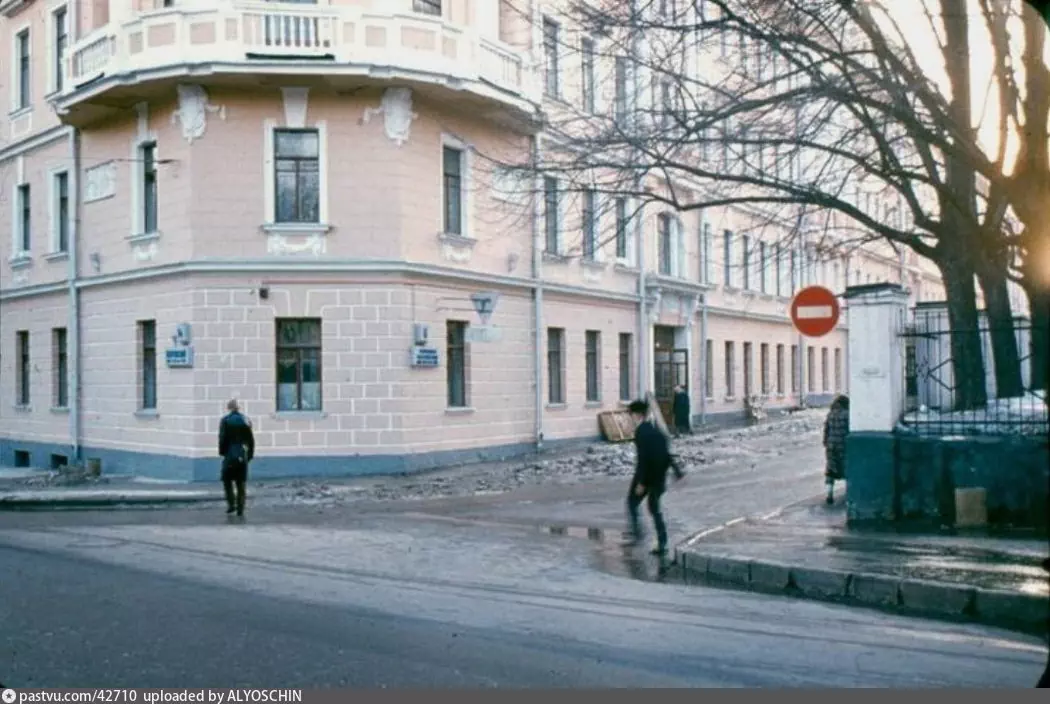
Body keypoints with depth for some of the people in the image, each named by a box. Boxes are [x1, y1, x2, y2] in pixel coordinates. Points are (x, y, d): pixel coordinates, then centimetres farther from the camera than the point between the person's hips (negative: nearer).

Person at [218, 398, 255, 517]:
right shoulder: (246, 420, 5)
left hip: (230, 455, -3)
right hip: (243, 456, 3)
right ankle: (240, 508, 5)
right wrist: (250, 454, 11)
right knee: (241, 483, 7)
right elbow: (251, 439, 4)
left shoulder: (225, 420, -5)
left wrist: (222, 452, 3)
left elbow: (222, 438, -9)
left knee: (227, 480, 11)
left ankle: (231, 504, 0)